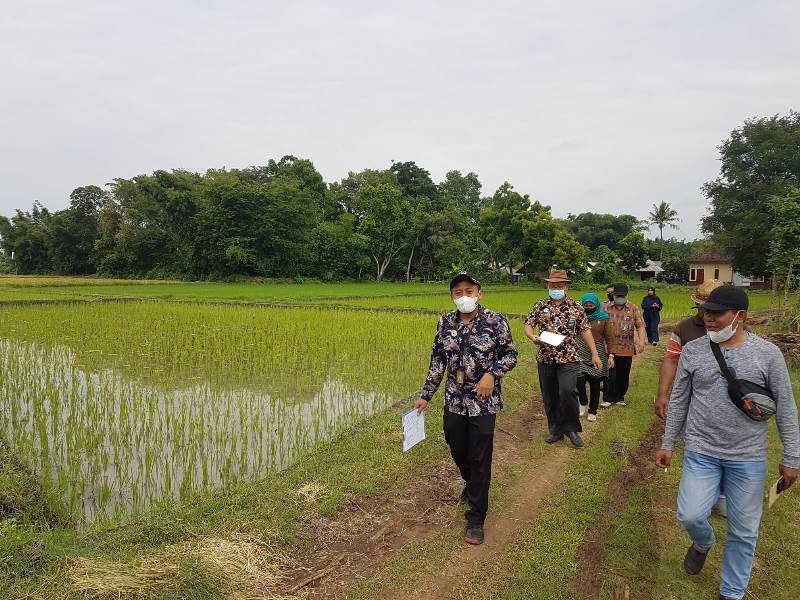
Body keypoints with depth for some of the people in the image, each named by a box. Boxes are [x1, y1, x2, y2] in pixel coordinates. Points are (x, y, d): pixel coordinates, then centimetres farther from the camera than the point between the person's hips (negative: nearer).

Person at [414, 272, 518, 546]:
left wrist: (492, 373, -20)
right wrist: (426, 395, 7)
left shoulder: (495, 321, -10)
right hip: (454, 400, 4)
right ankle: (471, 485, 51)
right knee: (457, 451, 18)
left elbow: (510, 354, -2)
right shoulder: (445, 322, 1)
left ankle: (476, 519, 14)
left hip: (484, 402, -4)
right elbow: (437, 361, 7)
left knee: (479, 459, 0)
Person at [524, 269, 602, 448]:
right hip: (545, 359, 3)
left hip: (569, 358, -2)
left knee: (567, 392, -16)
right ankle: (556, 430, 24)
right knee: (549, 397, 9)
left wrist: (594, 354, 0)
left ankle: (571, 428, 5)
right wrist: (533, 337, -18)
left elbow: (585, 330, 4)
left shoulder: (576, 307, 3)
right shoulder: (540, 306, 6)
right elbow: (528, 325, 4)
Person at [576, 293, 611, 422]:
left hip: (598, 354, 0)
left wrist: (610, 355, 1)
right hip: (582, 353, 0)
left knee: (595, 383, 7)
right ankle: (583, 403, 16)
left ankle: (592, 412, 21)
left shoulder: (603, 318, 0)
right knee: (579, 380, -14)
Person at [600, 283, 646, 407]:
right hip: (610, 349, -1)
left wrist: (641, 341, -15)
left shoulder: (634, 309, 5)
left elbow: (640, 326, -1)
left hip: (627, 349, 1)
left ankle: (620, 398, 24)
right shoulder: (606, 308, 5)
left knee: (623, 375, 10)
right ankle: (608, 399, 10)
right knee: (610, 375, -2)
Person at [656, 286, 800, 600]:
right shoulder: (692, 350, -4)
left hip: (748, 457, 0)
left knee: (744, 532, 10)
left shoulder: (768, 353, -9)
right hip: (700, 451, 1)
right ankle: (702, 543, 30)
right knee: (690, 516, -6)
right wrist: (667, 444, 6)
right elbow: (679, 400, 4)